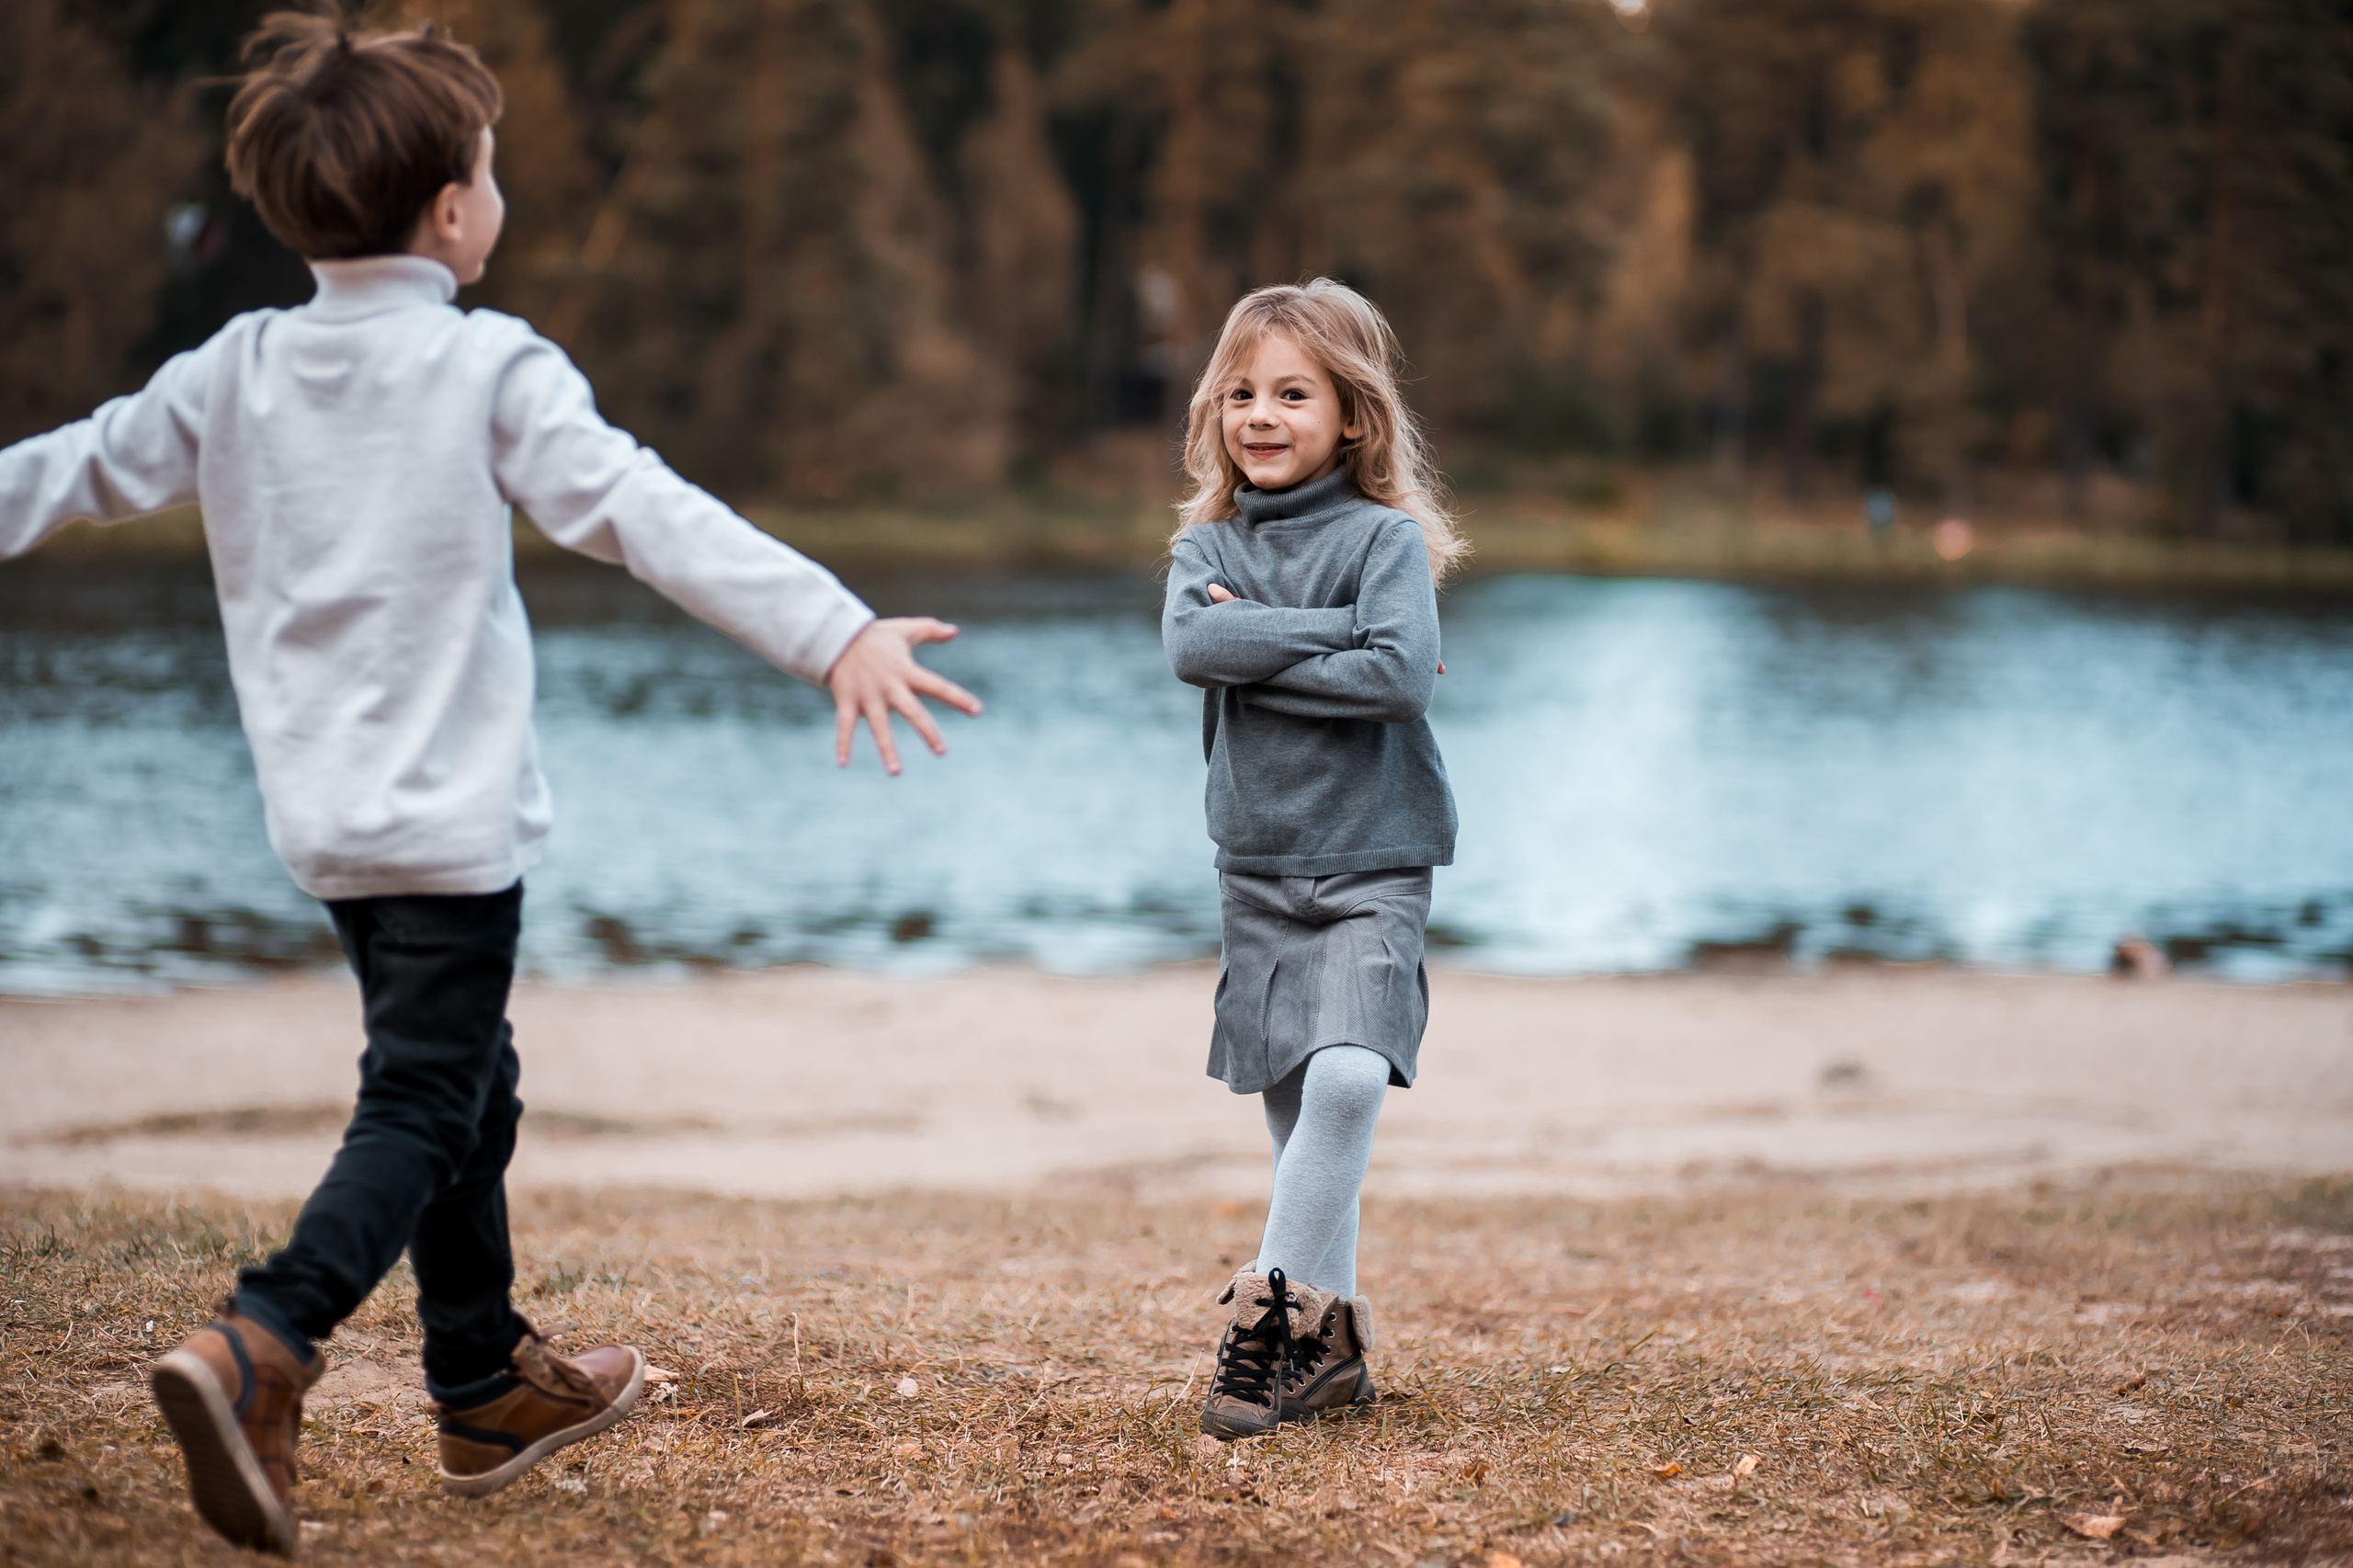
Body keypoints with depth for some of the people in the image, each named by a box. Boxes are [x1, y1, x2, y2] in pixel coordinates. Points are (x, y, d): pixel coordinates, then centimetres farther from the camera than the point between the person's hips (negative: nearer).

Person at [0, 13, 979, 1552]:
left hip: (324, 814, 7)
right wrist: (836, 630, -29)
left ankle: (491, 1384, 30)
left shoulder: (237, 371, 4)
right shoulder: (494, 371, -13)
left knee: (467, 1082, 20)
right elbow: (653, 515, -23)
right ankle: (259, 1347, -24)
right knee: (420, 1111, -4)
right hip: (452, 818, -7)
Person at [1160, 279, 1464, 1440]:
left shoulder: (1387, 537, -6)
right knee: (1292, 1105, 7)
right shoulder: (1208, 544, 5)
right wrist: (1334, 631, -18)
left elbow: (1401, 675, -21)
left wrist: (1258, 655, -16)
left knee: (1347, 1078, -22)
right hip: (1256, 860, 4)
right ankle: (1326, 1341, 14)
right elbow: (1189, 646, -15)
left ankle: (1274, 1309, -13)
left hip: (1374, 857, -4)